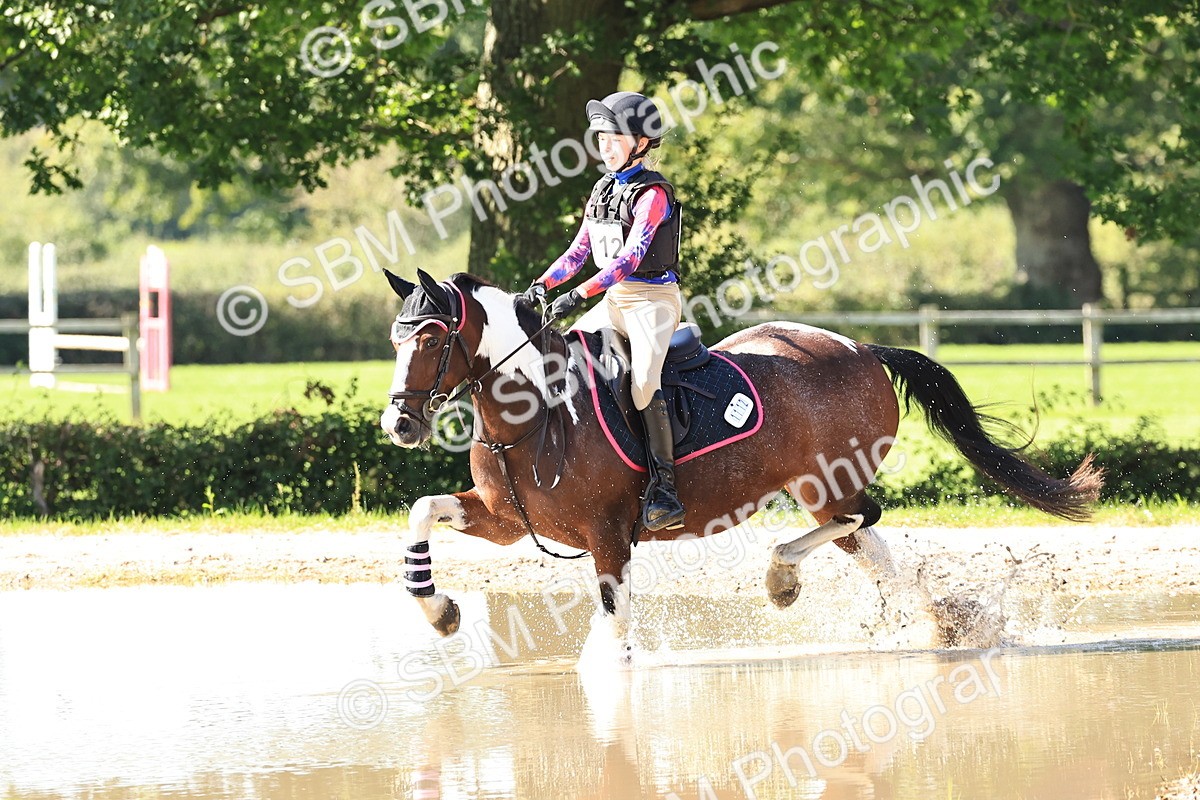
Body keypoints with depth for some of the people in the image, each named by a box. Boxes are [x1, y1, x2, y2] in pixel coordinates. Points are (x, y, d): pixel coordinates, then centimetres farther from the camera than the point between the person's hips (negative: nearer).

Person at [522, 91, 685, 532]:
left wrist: (580, 294, -32)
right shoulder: (603, 189, 12)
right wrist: (543, 284, -1)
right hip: (615, 299, 9)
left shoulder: (652, 193, -13)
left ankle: (664, 486, -29)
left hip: (653, 298, -9)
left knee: (645, 383, -27)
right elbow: (579, 250, 15)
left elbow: (632, 255, -24)